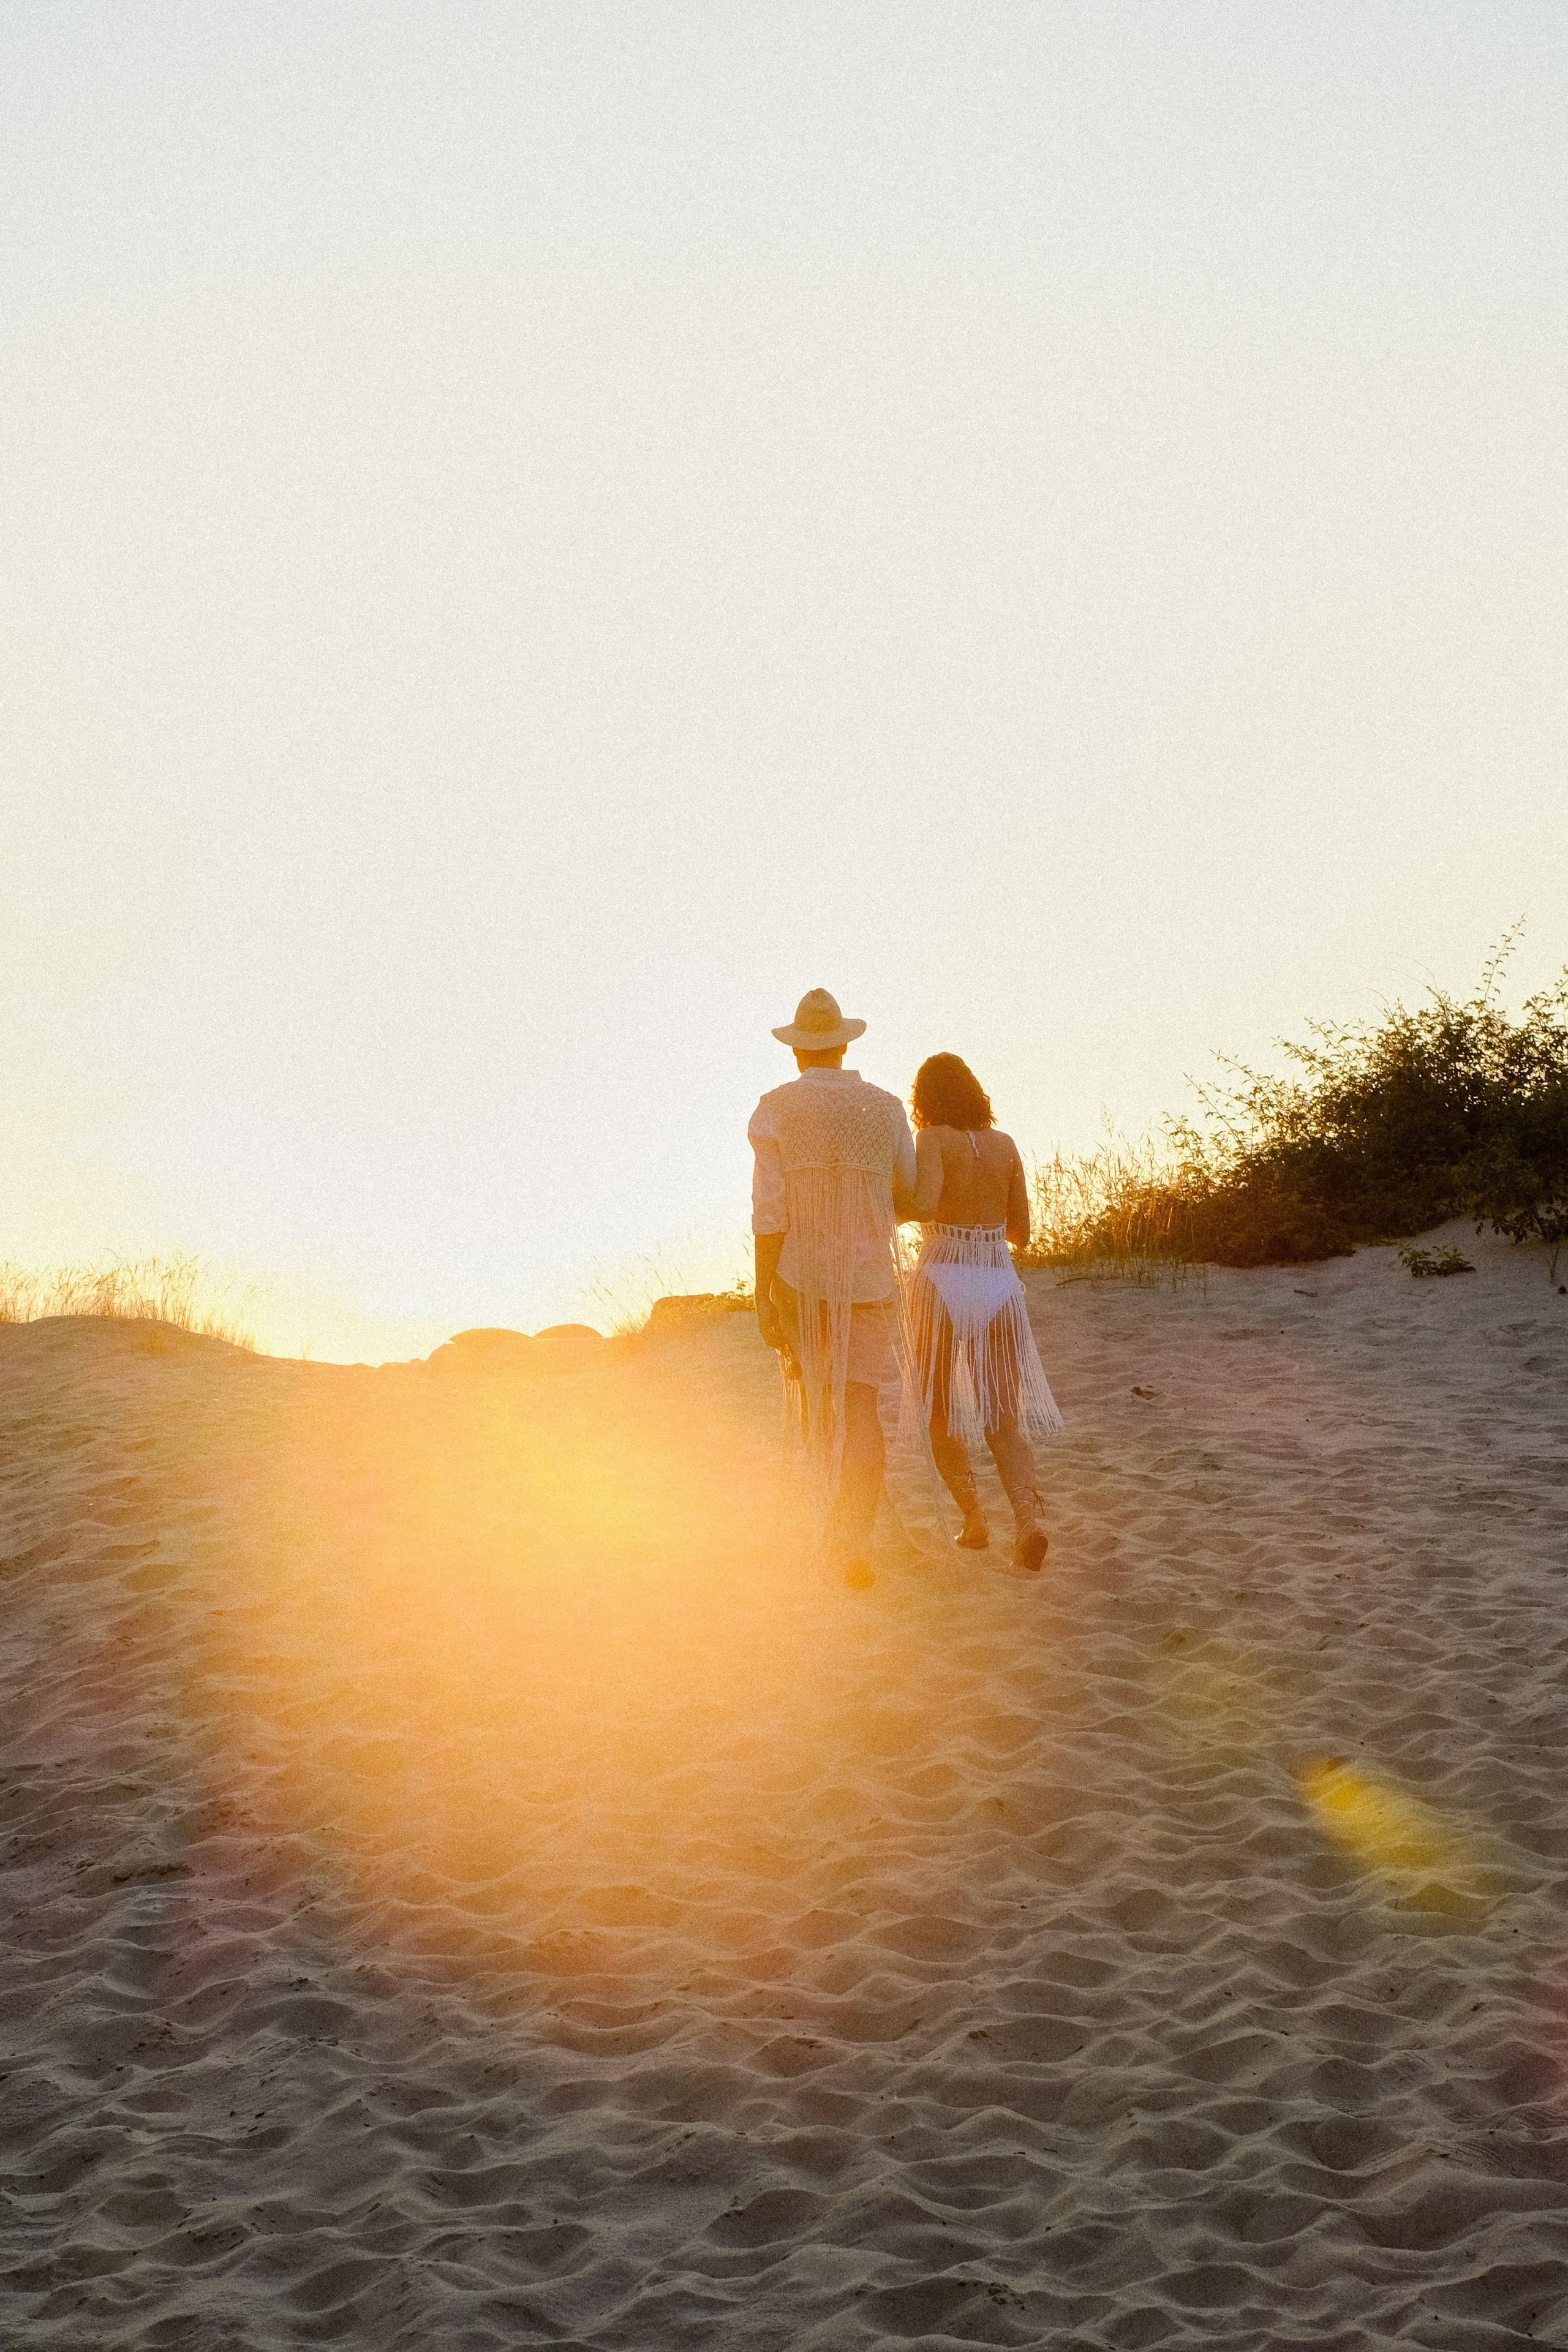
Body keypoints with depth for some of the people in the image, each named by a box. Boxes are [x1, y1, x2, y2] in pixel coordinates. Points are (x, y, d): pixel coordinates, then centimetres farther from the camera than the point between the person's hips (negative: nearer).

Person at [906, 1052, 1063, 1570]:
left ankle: (973, 1518, 14)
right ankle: (1027, 1518, -17)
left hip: (943, 1281, -3)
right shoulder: (1005, 1145, 8)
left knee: (942, 1412, 17)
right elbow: (1021, 1232, 12)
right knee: (1003, 1420, 4)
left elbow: (923, 1206, -23)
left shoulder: (932, 1140, -6)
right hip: (998, 1284, 3)